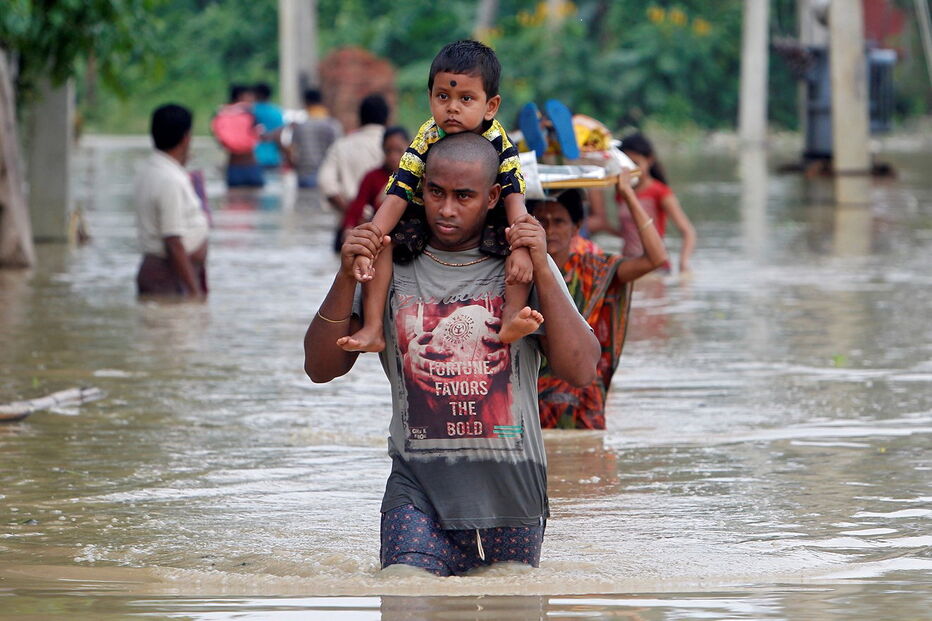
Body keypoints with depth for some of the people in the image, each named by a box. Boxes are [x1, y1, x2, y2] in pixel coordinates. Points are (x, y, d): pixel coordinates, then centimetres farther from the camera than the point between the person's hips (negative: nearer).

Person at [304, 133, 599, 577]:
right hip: (419, 486, -1)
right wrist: (346, 277, -11)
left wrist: (541, 269, -15)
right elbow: (322, 369, 2)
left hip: (510, 486, 1)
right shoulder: (390, 268, 5)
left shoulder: (525, 268, 3)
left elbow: (581, 371, -9)